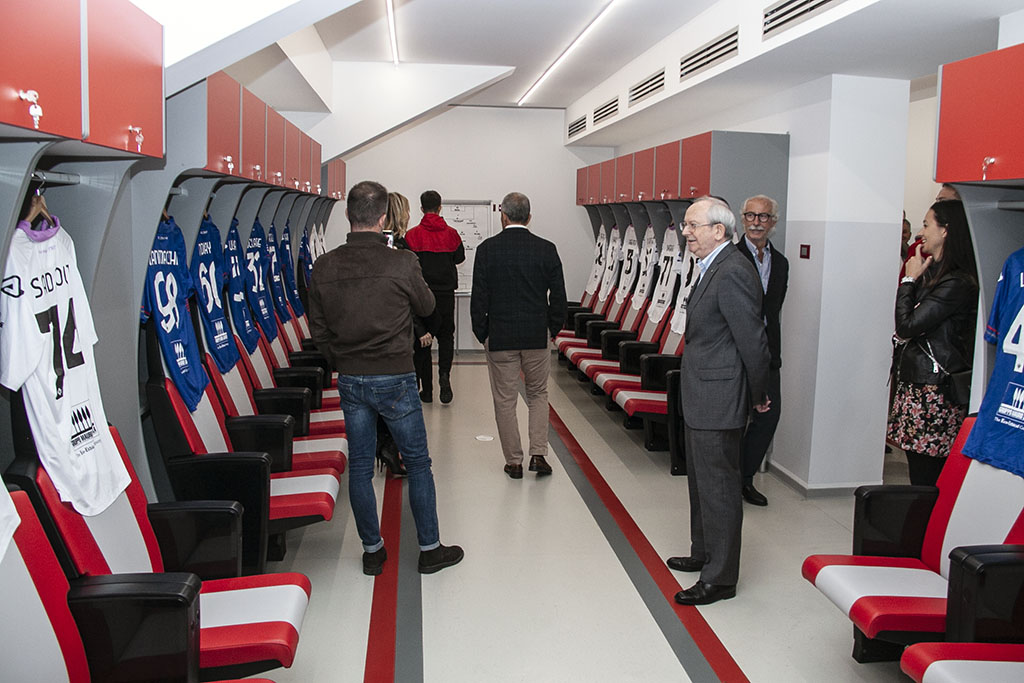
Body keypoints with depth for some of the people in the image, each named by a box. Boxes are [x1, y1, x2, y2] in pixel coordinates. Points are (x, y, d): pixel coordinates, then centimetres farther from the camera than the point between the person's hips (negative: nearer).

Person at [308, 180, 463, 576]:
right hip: (395, 380, -3)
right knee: (418, 464, 10)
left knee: (360, 466, 13)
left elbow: (318, 329, 4)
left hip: (350, 381, 4)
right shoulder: (401, 264, -15)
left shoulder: (324, 267, -3)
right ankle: (429, 549, 20)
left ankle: (372, 551, 24)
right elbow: (426, 306, 3)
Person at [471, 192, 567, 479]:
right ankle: (538, 454, 10)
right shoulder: (546, 249, -3)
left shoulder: (487, 249, -6)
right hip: (537, 337, 2)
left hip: (499, 337, -1)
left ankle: (514, 461, 16)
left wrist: (482, 334, 5)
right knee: (538, 394, 18)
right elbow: (558, 297, 1)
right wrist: (553, 330, 13)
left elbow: (479, 298, -5)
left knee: (505, 401, 9)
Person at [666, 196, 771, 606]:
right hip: (702, 401, 11)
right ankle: (704, 554, 40)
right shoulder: (714, 269, 12)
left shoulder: (732, 273, -21)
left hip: (718, 401, -11)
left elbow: (752, 340, -21)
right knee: (701, 481, 22)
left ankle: (720, 578, 14)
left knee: (719, 488, 1)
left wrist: (758, 397, -10)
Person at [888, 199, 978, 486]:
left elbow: (907, 325, -16)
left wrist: (910, 279, -6)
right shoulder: (932, 273, 15)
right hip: (915, 382, 10)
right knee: (919, 473, 13)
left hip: (934, 389, -10)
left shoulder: (957, 283, -14)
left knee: (926, 478, -5)